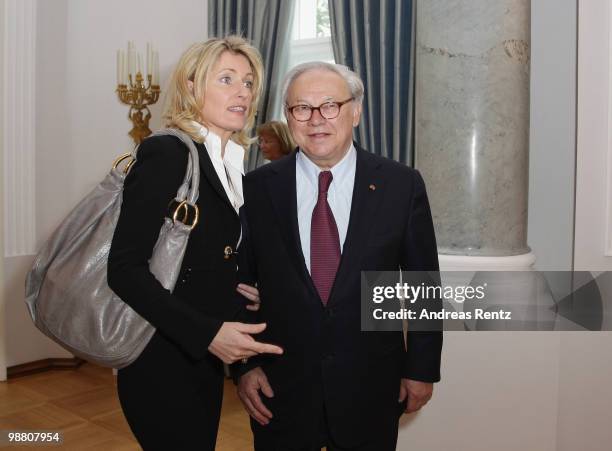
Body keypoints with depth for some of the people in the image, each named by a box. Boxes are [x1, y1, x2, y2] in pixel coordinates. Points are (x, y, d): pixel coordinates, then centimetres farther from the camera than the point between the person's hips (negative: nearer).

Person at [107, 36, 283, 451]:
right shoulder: (167, 153, -15)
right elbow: (125, 269, -20)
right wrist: (207, 333, -25)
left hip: (205, 358, 8)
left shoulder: (232, 164, 8)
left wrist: (239, 291, -1)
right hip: (162, 364, -8)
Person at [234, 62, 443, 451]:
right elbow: (238, 282, 2)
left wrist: (422, 368, 2)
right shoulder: (256, 188, -5)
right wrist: (244, 365, 0)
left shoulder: (402, 184, -7)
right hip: (280, 387, 1)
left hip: (371, 389, 0)